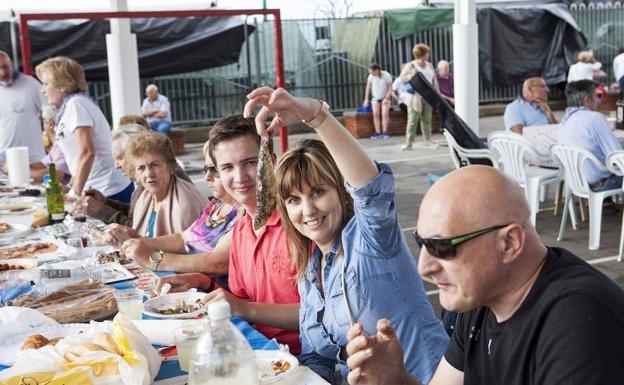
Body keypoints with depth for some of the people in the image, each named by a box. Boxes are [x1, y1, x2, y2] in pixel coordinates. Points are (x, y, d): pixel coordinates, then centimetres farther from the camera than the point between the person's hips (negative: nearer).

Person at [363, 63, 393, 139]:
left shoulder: (387, 76, -17)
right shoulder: (371, 76, -10)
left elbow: (390, 87, -11)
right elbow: (368, 87, 0)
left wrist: (387, 98, -19)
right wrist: (366, 99, 0)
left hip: (385, 97, -2)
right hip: (375, 97, 2)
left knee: (385, 113, -16)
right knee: (375, 114, -11)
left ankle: (385, 132, -11)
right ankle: (378, 132, -10)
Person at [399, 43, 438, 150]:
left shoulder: (429, 65, 14)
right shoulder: (410, 66, -3)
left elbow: (434, 81, 18)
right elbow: (401, 79, -6)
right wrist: (411, 75, -22)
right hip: (415, 97, -5)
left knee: (427, 120, 7)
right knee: (412, 120, -5)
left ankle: (427, 141, 13)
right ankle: (408, 143, -2)